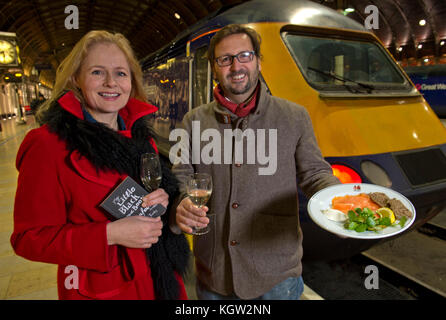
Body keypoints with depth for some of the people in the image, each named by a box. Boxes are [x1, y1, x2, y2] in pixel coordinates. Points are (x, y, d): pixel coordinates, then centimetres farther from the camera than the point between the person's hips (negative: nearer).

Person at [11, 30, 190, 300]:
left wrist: (163, 198, -13)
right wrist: (110, 234, -26)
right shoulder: (48, 145, -16)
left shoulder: (140, 134, 1)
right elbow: (29, 238, -14)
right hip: (100, 288, -5)